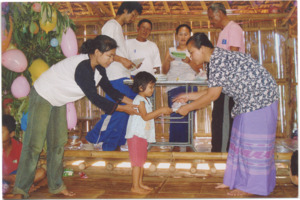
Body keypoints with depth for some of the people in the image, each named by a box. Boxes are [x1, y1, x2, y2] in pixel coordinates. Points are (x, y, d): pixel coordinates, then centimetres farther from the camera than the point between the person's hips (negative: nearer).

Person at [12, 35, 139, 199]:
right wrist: (123, 109, -26)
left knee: (58, 143, 9)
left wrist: (129, 100, -8)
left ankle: (56, 185, 19)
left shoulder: (98, 67, -6)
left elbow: (109, 88, 4)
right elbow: (95, 98, -31)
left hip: (58, 101, 9)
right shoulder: (82, 67, -33)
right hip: (42, 96, -9)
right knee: (34, 144, -8)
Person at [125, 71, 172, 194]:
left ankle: (140, 183, 25)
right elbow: (145, 116, -25)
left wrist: (161, 112, 3)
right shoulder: (139, 100, -16)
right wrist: (160, 110, -24)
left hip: (143, 135, 10)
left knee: (142, 160, 15)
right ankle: (135, 186, 1)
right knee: (137, 161, -5)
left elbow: (151, 116, 18)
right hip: (136, 135, -10)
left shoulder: (146, 100, 15)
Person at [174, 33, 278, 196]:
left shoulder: (219, 60, -23)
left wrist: (188, 108, -11)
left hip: (260, 98, -10)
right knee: (240, 140, 14)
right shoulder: (216, 59, 8)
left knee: (252, 142, -3)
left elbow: (212, 95, -21)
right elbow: (212, 91, 12)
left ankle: (252, 186, 10)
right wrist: (189, 96, 12)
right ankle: (237, 179, 25)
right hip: (247, 100, 10)